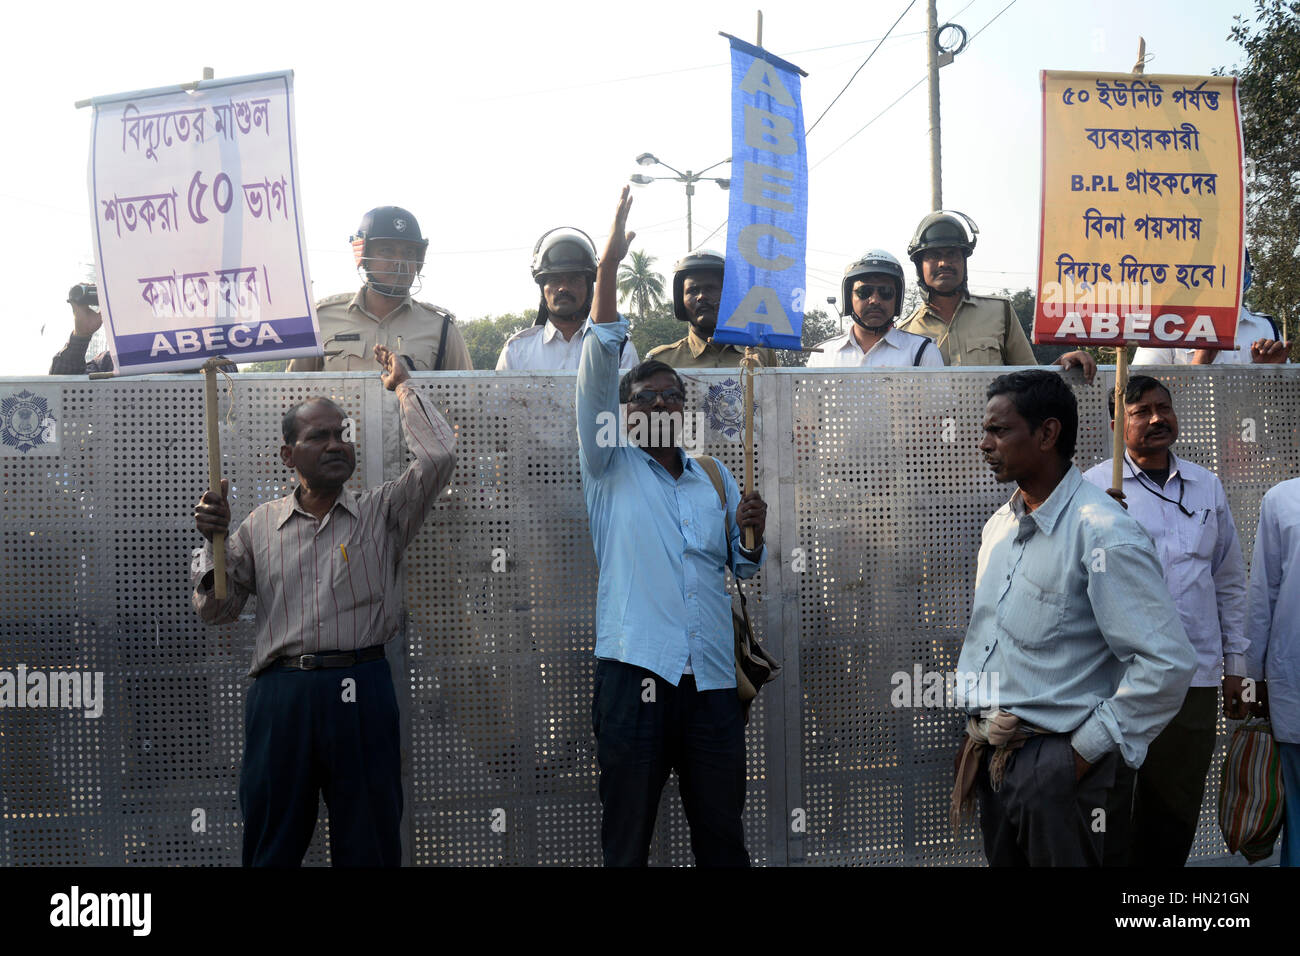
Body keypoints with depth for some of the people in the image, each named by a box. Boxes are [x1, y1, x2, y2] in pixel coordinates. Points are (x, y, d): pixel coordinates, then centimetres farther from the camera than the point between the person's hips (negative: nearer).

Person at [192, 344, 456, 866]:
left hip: (360, 691, -1)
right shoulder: (260, 524, 13)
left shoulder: (382, 512, 9)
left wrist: (401, 387, 4)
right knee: (272, 843, 8)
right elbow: (215, 609, 14)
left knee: (369, 842, 4)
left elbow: (438, 457, -6)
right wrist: (213, 540, -2)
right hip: (280, 691, 1)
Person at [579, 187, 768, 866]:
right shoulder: (612, 468, 7)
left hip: (713, 678, 3)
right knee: (626, 842, 4)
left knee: (723, 840, 9)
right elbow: (597, 369, -5)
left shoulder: (717, 480, 18)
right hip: (635, 670, -3)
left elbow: (741, 567, 22)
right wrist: (609, 267, -12)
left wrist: (751, 535, -2)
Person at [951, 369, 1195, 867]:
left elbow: (1167, 664, -21)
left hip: (1056, 765, -8)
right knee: (1002, 860, 19)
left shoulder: (1103, 534, -17)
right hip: (991, 758, 8)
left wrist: (1088, 749, -16)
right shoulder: (999, 525, 9)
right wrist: (973, 730, 14)